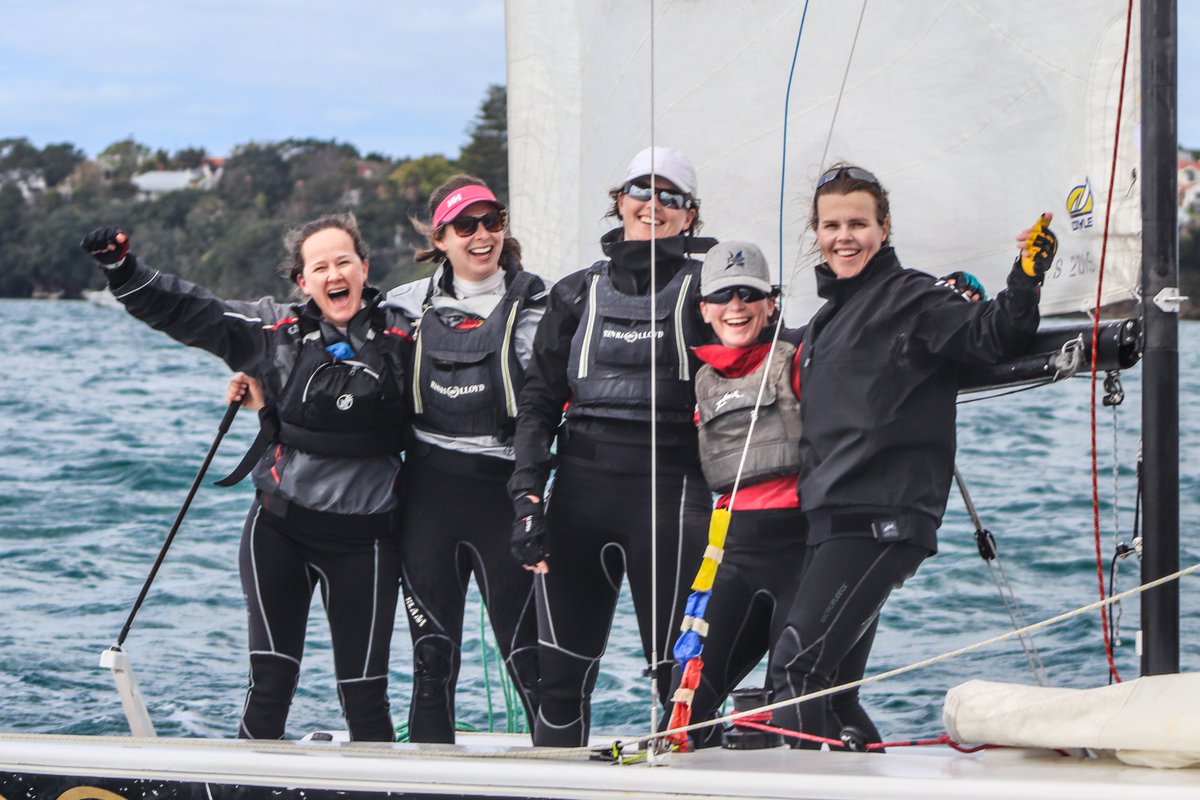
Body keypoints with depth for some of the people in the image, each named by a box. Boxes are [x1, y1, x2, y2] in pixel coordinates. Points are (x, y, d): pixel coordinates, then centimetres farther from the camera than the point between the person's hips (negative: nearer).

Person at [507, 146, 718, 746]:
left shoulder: (700, 287, 6)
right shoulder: (577, 293, 14)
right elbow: (537, 398, 11)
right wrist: (528, 497, 1)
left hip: (668, 493, -3)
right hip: (581, 489, 3)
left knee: (677, 671, -5)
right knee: (559, 672, 1)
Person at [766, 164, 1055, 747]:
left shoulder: (911, 298, -3)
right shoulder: (826, 319, 23)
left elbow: (993, 335, -18)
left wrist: (1027, 278, -32)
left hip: (883, 519, -9)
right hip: (832, 521, 9)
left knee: (798, 663, -19)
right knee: (825, 685, 11)